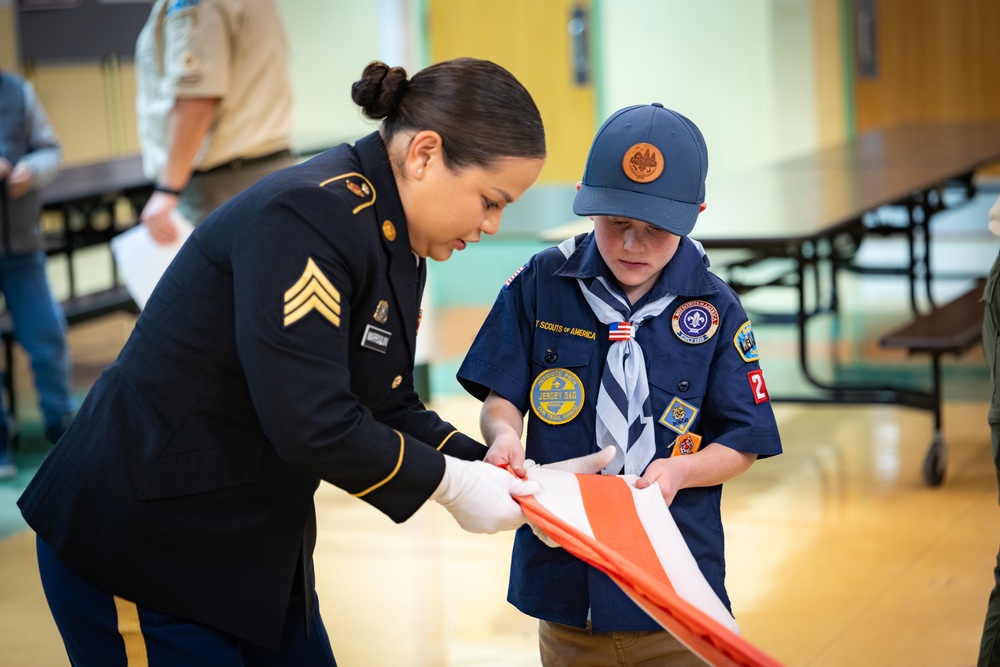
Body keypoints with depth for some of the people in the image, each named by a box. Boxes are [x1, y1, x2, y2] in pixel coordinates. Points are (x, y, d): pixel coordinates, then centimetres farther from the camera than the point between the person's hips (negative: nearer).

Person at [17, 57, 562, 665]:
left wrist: (483, 465, -5)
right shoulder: (308, 216, -25)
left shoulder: (399, 244, 6)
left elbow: (389, 406, 10)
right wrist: (451, 482, -18)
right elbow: (312, 426, -30)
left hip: (257, 546, 9)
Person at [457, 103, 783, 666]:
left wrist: (678, 471, -19)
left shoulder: (716, 309, -5)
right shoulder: (541, 285, -3)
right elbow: (502, 397, 3)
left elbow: (743, 445, -1)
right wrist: (504, 433, -19)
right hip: (563, 573, 1)